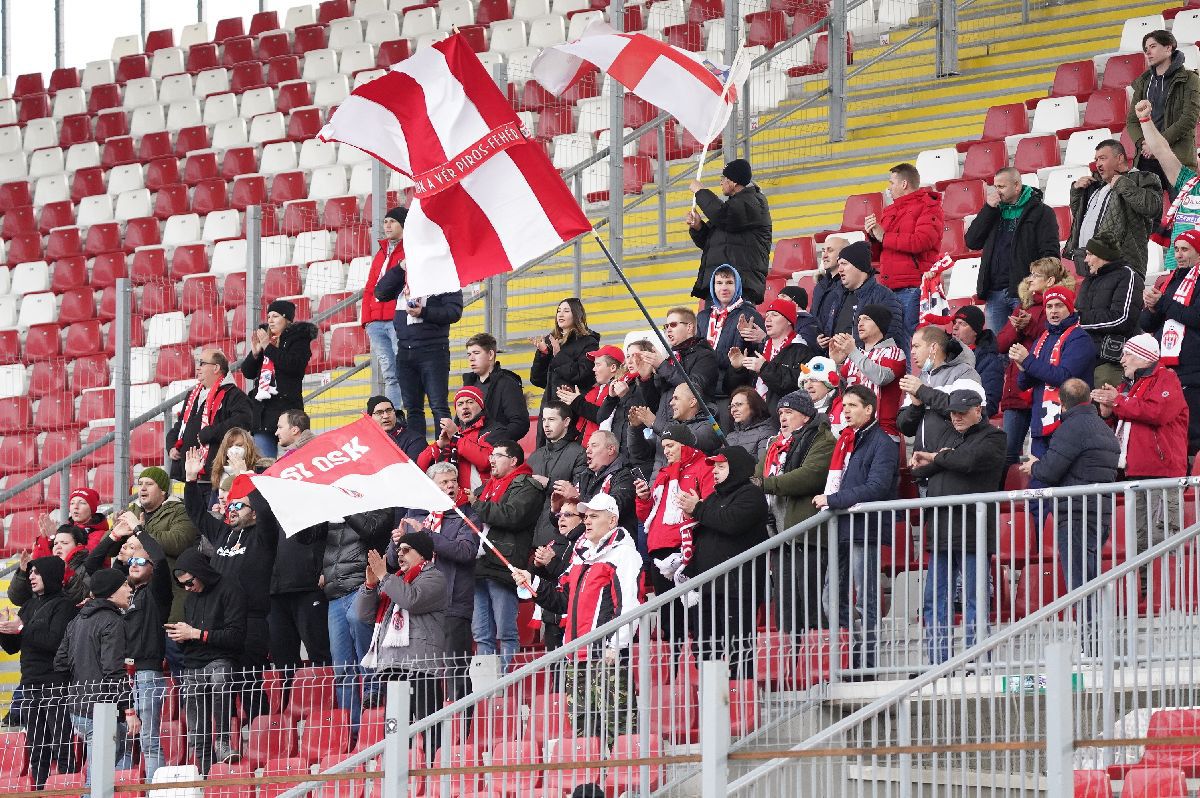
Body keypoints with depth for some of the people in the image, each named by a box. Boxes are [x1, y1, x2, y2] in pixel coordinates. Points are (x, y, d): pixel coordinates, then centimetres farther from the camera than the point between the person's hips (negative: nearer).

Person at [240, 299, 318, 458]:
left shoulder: (299, 338, 2)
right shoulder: (264, 337, 19)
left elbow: (293, 365, -15)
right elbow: (247, 372, 18)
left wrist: (268, 347, -11)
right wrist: (255, 352, -1)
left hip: (287, 406, -6)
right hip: (262, 408, 6)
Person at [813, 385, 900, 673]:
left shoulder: (882, 444, -8)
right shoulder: (845, 441, 18)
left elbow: (875, 488, -19)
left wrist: (831, 500, -17)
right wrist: (827, 502, 5)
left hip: (864, 530, -9)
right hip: (842, 530, 9)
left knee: (866, 603, -3)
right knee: (832, 600, 8)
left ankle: (865, 664, 0)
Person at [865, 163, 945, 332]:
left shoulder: (929, 207, 0)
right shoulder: (889, 212, 23)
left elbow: (921, 242, -17)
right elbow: (877, 253, 27)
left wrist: (884, 237, -8)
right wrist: (872, 235, 4)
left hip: (914, 288, -8)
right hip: (888, 288, 8)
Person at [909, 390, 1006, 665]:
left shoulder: (993, 438, 1)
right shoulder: (951, 439, 25)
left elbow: (970, 459, -18)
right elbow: (919, 471, 19)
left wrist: (935, 458, -3)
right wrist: (935, 463, -2)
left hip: (972, 531, -8)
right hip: (941, 534, 8)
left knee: (974, 601, -6)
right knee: (934, 602, 6)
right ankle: (937, 665, 8)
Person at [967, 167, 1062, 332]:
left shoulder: (1041, 212, 0)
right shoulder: (994, 212, 19)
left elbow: (1049, 254, -6)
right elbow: (971, 241, 8)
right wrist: (989, 208, 2)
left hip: (1023, 293, -6)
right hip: (994, 292, 6)